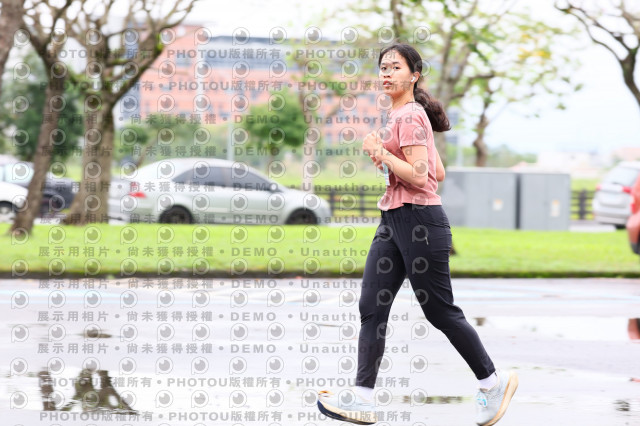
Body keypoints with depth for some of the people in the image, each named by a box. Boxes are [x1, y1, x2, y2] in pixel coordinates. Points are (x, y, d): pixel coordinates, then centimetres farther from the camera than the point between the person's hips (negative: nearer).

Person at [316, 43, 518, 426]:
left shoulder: (410, 116, -13)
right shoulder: (403, 116, 17)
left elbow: (419, 176, -21)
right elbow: (438, 172, 21)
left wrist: (379, 152, -15)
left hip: (419, 221, -10)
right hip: (393, 221, 10)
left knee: (440, 311, -1)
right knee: (372, 308, 0)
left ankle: (493, 382, 14)